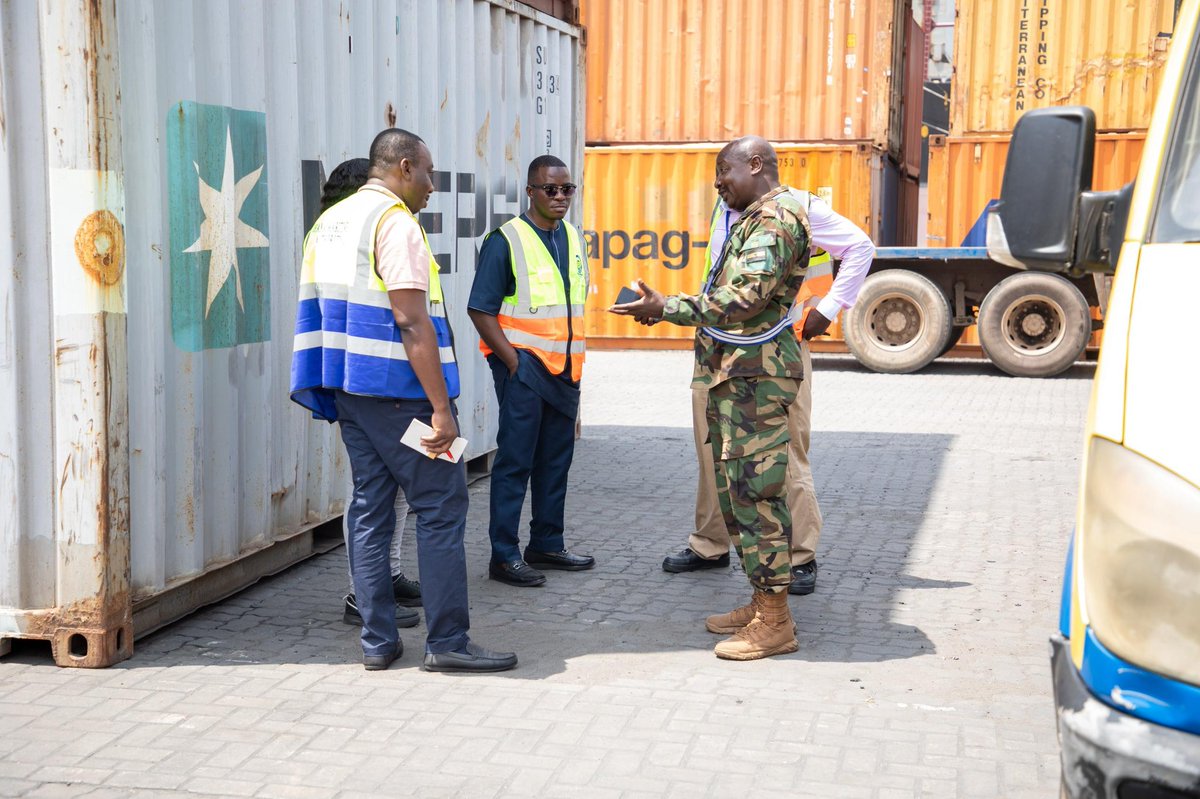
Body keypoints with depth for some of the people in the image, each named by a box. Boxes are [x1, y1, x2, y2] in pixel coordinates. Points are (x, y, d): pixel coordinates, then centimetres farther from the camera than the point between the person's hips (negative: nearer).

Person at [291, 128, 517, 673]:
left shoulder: (328, 223, 15)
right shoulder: (395, 222, -13)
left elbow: (316, 312, 18)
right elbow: (412, 321, -20)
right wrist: (441, 407, -20)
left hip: (349, 389, 9)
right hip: (397, 389, -9)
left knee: (369, 508, 10)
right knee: (441, 508, -2)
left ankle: (377, 640, 14)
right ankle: (446, 642, 1)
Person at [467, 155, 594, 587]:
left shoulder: (573, 238, 12)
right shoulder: (505, 241, -10)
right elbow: (480, 309, -11)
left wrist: (575, 360, 13)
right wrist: (512, 360, -16)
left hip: (564, 369, 7)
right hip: (524, 368, -7)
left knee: (556, 460, 14)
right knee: (515, 462, -3)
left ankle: (547, 544, 25)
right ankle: (504, 556, 4)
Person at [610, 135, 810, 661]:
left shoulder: (777, 218, -13)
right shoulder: (754, 219, 21)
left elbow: (745, 298, -23)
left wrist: (666, 309, -20)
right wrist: (669, 307, 18)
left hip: (756, 375, -11)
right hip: (734, 373, 11)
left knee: (754, 490, -9)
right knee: (736, 490, 13)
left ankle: (775, 622, -3)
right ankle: (762, 603, 22)